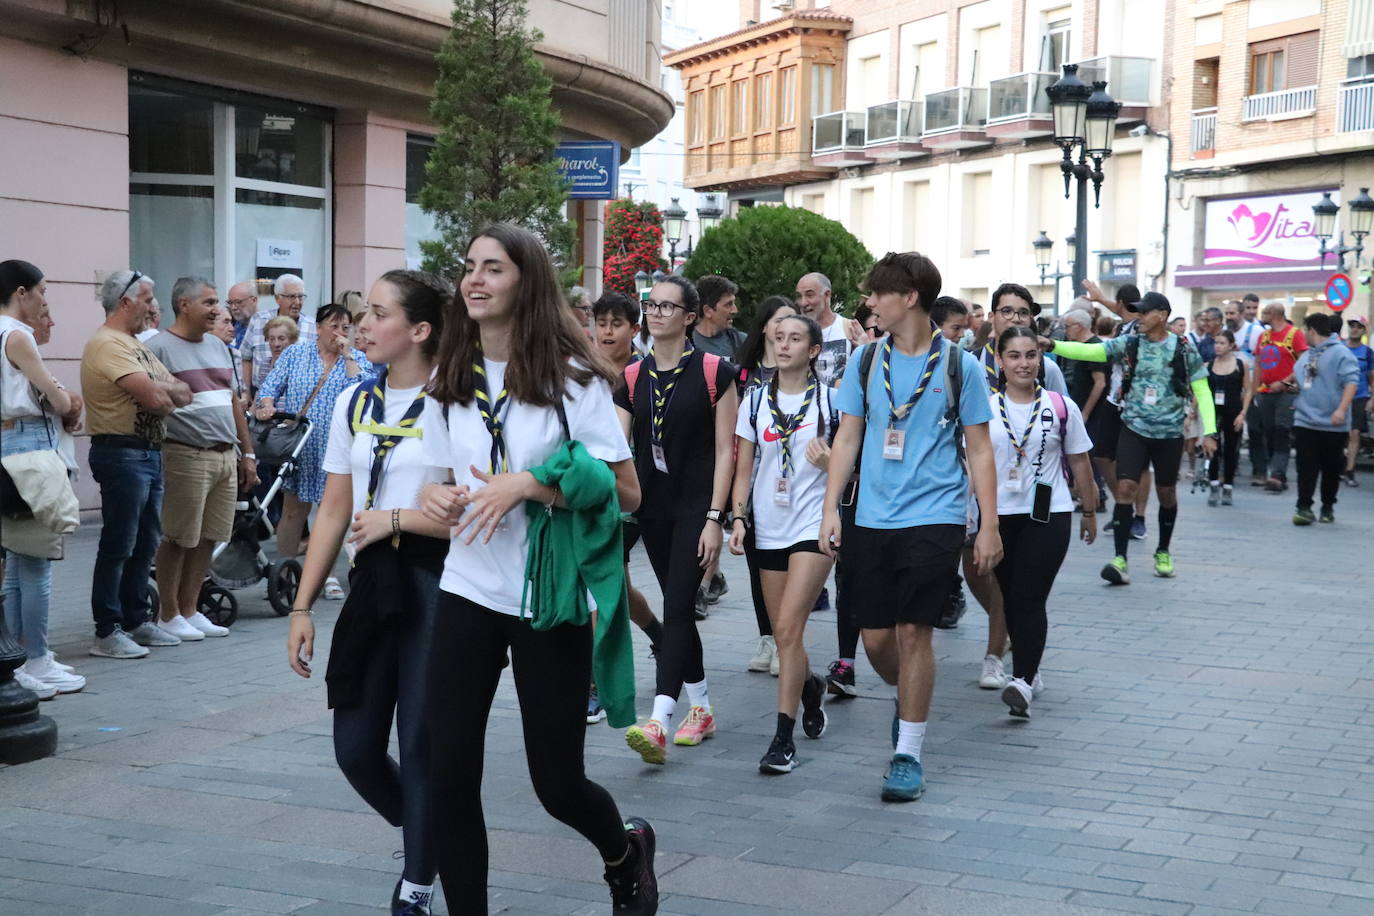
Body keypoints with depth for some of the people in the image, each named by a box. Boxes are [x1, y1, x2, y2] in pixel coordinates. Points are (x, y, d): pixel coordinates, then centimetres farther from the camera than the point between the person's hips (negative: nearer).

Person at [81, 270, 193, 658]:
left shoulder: (137, 344, 18)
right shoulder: (108, 344, -13)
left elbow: (182, 393, 12)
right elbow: (154, 398, -22)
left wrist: (160, 390, -8)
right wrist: (167, 390, 0)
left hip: (149, 453, 10)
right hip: (122, 453, -10)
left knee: (145, 543, 15)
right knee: (118, 546, -6)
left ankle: (136, 621, 24)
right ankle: (107, 632, -1)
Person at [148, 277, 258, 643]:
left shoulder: (218, 346, 18)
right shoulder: (160, 348, -7)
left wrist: (247, 454, 19)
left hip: (226, 456, 7)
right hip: (186, 457, -7)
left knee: (208, 538, 10)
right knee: (178, 539, 0)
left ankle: (190, 610, 20)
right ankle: (169, 616, 9)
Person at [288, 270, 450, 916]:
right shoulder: (353, 403, 9)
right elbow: (333, 512, 12)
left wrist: (396, 518, -13)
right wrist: (302, 606, 9)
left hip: (435, 584, -6)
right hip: (372, 584, 6)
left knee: (421, 745, -1)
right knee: (355, 748, 6)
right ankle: (429, 840, 33)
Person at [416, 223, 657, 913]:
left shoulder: (572, 376, -7)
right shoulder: (448, 382, 7)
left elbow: (625, 492, -11)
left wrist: (528, 486, -21)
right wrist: (434, 500, -6)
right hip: (468, 592, 4)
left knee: (557, 783, 5)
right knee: (449, 778, -2)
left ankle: (625, 849, 38)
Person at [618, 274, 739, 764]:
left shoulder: (714, 371, -6)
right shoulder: (633, 377, 7)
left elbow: (725, 449, -6)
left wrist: (715, 518, -11)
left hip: (697, 504, -5)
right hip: (653, 504, 5)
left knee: (676, 607, -14)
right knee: (678, 607, 12)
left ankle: (658, 723, -21)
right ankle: (701, 709, 25)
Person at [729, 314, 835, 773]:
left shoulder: (830, 400, 0)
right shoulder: (756, 400, 8)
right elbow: (743, 468, 11)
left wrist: (828, 461, -17)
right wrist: (739, 518, -2)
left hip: (814, 524, -4)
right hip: (769, 529, 4)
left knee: (788, 627, -15)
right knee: (783, 635, 10)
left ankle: (784, 737, -11)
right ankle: (810, 685, 42)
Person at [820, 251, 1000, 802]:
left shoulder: (959, 365, -2)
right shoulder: (866, 361, 6)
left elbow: (980, 451, 1)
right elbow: (847, 440, 9)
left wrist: (990, 526, -2)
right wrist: (830, 510, 2)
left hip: (934, 518, -3)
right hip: (872, 519, 3)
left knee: (913, 631, -6)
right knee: (876, 638, 6)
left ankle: (908, 754, 7)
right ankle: (907, 698, 39)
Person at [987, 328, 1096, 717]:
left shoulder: (1061, 407, 1)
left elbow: (1079, 462, 9)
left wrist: (1089, 512, 14)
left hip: (1048, 515, -2)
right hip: (999, 514, 2)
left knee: (1029, 600, -13)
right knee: (1011, 599, 10)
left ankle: (1023, 681, -19)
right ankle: (1028, 668, 26)